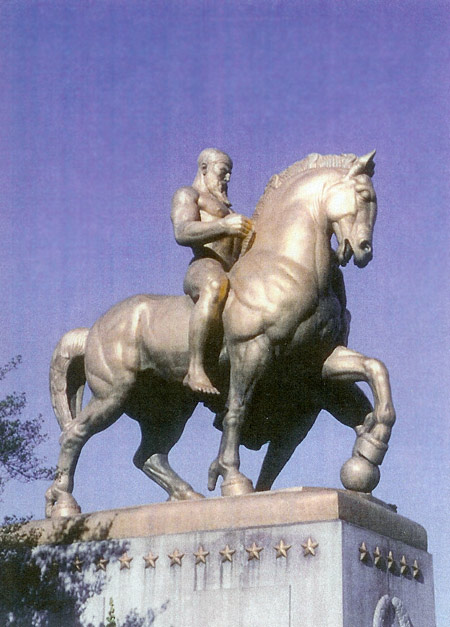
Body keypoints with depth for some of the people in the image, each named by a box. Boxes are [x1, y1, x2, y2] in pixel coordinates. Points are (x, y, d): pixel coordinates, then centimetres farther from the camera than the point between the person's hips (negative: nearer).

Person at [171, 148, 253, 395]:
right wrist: (223, 226, -26)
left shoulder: (224, 207, 38)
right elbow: (182, 233, -11)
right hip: (204, 270, -9)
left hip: (237, 277, 9)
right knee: (216, 286, -43)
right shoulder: (187, 195, 11)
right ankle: (195, 370, -46)